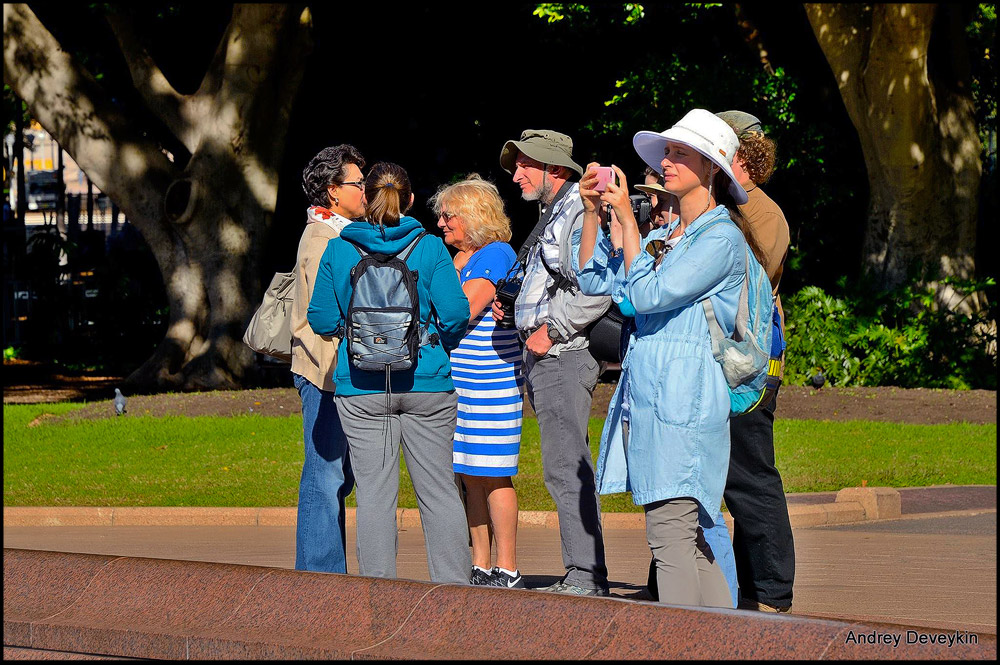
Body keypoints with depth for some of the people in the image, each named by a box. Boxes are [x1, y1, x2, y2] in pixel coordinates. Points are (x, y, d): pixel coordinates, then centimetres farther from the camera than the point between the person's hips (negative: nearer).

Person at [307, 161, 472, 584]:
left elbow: (322, 319, 3)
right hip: (426, 383, 0)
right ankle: (453, 584, 5)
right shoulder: (430, 248, -2)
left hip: (362, 387, 0)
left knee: (374, 491, 2)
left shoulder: (337, 250, 1)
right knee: (439, 489, 6)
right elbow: (455, 312, -6)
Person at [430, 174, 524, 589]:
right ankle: (480, 568, 12)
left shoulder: (495, 254, -9)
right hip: (458, 380, 9)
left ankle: (507, 570, -4)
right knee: (469, 477, 8)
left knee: (492, 476, -7)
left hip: (490, 380, -9)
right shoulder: (459, 258, 18)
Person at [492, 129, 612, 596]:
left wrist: (551, 330, -17)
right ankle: (584, 575, 12)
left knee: (566, 468, -12)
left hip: (563, 354, -10)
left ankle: (586, 576, -12)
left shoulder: (581, 211, -11)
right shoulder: (551, 214, 21)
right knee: (567, 467, 10)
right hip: (543, 358, 10)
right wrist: (511, 302, 14)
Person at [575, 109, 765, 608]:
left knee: (671, 535, -12)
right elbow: (595, 279, 20)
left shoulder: (722, 238, -7)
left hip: (683, 401, -9)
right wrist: (592, 211, 10)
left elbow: (648, 295, -15)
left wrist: (627, 219, -11)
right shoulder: (664, 236, 20)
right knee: (688, 537, 8)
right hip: (643, 398, 9)